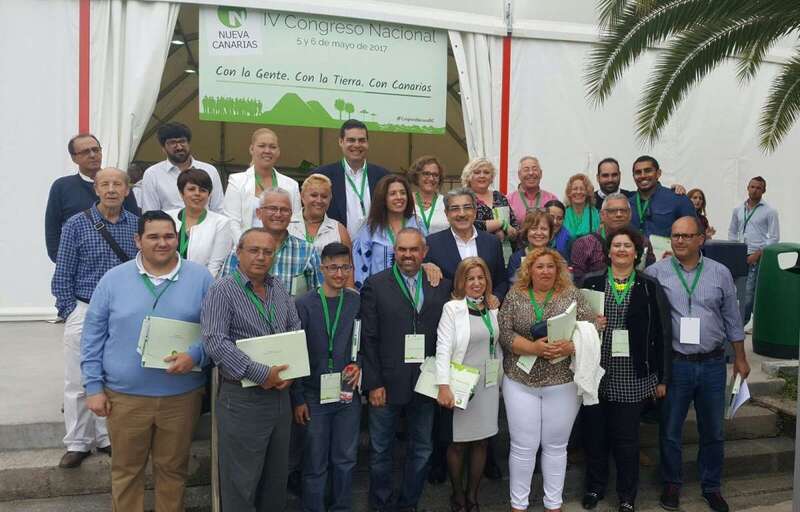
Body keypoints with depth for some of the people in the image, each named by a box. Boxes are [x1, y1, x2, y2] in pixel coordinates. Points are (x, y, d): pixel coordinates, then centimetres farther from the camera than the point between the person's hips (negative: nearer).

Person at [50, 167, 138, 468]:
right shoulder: (77, 224, -3)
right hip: (85, 312, -2)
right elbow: (63, 275, 0)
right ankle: (78, 443, 18)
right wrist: (69, 313, -4)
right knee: (78, 382, 4)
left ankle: (108, 437, 26)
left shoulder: (137, 225, 2)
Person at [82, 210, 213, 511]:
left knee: (173, 468, 14)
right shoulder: (113, 279, 0)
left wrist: (195, 355, -18)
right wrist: (93, 386, 0)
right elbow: (93, 336, 3)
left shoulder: (200, 278, -2)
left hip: (181, 395, 0)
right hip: (124, 395, 1)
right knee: (125, 470, 14)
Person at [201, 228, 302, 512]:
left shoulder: (279, 288, 9)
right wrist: (260, 373, -23)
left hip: (281, 393, 6)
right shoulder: (222, 290, -11)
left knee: (277, 475, 18)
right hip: (243, 397, -6)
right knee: (242, 480, 5)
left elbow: (296, 330, 13)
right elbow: (215, 341, -21)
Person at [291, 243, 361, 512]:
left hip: (348, 393, 2)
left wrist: (358, 365, -7)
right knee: (315, 464, 7)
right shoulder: (304, 304, -5)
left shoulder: (358, 302, 1)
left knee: (345, 459, 12)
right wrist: (298, 399, -6)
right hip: (315, 396, -2)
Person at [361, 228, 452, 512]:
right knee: (380, 450, 12)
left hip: (425, 383, 3)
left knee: (421, 449, 15)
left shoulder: (441, 285, 2)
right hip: (386, 383, -2)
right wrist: (373, 383, -10)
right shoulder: (375, 285, -5)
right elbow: (368, 339, -7)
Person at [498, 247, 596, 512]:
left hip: (563, 382, 0)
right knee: (523, 446, 6)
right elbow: (504, 333, -5)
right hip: (521, 382, 0)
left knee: (556, 446, 11)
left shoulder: (572, 295, 1)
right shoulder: (515, 296, 1)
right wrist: (534, 347, -19)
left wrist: (570, 347, -20)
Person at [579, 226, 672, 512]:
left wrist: (662, 378, 1)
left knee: (626, 439, 8)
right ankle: (594, 487, 32)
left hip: (632, 378, -1)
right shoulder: (591, 284, 3)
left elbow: (662, 335, 2)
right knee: (594, 435, 10)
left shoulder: (651, 288, 2)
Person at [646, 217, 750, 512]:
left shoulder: (720, 273, 2)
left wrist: (740, 358, 10)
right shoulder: (655, 273, -5)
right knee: (670, 430, 10)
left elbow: (732, 319, 9)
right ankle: (672, 484, 28)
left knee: (713, 431, 14)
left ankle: (711, 486, 32)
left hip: (712, 365, 2)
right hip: (674, 364, -2)